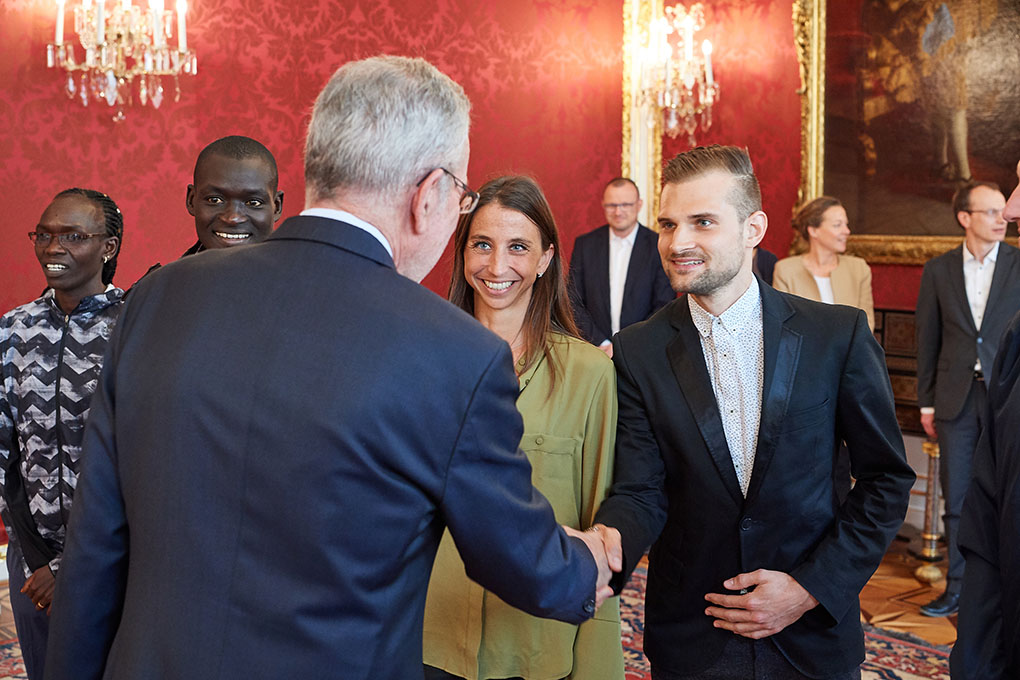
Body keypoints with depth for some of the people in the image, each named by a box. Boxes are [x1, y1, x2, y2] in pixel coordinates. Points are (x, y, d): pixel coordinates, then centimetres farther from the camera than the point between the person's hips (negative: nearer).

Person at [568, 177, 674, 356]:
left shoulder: (659, 246, 2)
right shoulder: (584, 244, 9)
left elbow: (664, 308, 0)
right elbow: (575, 303, 7)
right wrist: (601, 344, -4)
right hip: (594, 350, 2)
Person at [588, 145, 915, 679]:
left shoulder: (839, 334, -9)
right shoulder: (638, 352, -7)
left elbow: (886, 479, -3)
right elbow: (640, 490, -10)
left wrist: (812, 586, -10)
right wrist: (609, 540, -32)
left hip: (813, 635, 0)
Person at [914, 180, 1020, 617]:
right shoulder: (939, 270, 6)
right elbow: (928, 339, 8)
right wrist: (926, 402, 6)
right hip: (956, 397, 2)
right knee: (957, 496, 8)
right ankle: (958, 587, 19)